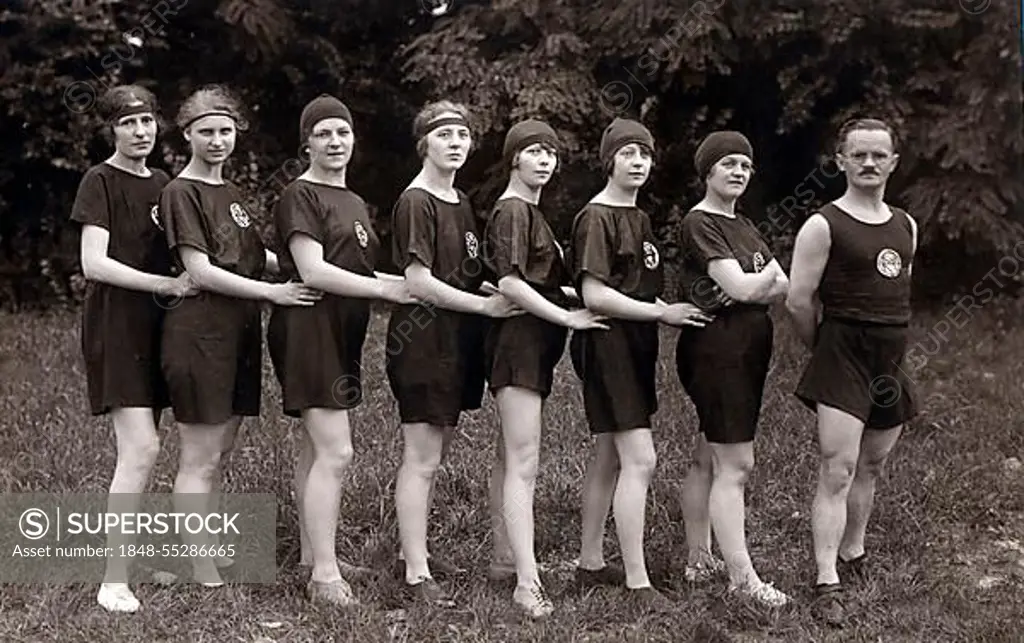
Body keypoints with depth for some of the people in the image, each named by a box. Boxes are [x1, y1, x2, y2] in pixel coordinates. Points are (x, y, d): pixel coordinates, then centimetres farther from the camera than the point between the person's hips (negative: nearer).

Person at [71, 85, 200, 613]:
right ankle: (113, 581, -11)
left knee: (140, 449, 8)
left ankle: (130, 556, 16)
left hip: (154, 326, 7)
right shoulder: (100, 182, -6)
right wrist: (165, 283, -19)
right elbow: (94, 263, -14)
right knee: (141, 448, -15)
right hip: (115, 326, -7)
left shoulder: (162, 184, 14)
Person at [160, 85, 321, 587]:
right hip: (199, 333, -8)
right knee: (200, 456, -3)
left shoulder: (229, 193, 17)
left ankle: (211, 552, 21)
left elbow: (253, 257, 21)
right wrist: (273, 291, -15)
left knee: (219, 451, 13)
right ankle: (196, 565, 3)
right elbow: (201, 272, -15)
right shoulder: (181, 193, -8)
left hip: (239, 333, 8)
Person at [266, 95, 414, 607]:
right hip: (309, 329, -9)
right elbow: (313, 271, -17)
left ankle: (313, 558, 19)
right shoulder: (300, 197, -8)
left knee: (317, 452, 13)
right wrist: (387, 288, -16)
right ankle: (325, 574, -9)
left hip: (342, 334, 9)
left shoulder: (355, 204, 19)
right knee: (335, 453, -12)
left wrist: (408, 282, 4)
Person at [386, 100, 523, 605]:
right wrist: (485, 306, -16)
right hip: (422, 342, -9)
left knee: (433, 453, 15)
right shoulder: (416, 203, -12)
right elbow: (419, 283, -18)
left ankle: (414, 547, 26)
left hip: (456, 344, 9)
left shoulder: (461, 204, 15)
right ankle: (416, 574, -2)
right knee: (422, 458, -6)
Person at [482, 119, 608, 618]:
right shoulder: (513, 210, -11)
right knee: (523, 463, -13)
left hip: (533, 345, 10)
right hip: (519, 340, -10)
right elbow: (510, 282, -20)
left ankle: (503, 556, 24)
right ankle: (527, 582, -15)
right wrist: (568, 317, -19)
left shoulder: (528, 210, 18)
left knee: (510, 457, 15)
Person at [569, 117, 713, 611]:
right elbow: (595, 295, -17)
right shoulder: (596, 218, -12)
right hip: (608, 344, -9)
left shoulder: (639, 219, 15)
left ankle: (591, 564, 24)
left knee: (609, 458, 14)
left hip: (636, 344, 9)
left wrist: (672, 311, 2)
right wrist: (662, 313, -16)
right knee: (639, 459, -12)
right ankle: (637, 583, -11)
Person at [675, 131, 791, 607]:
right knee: (735, 465, -8)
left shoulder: (743, 226, 17)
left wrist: (750, 286, -11)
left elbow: (784, 287, 8)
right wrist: (766, 275, -1)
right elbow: (740, 286, -20)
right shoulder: (699, 223, -10)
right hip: (716, 348, -9)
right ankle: (742, 577, -5)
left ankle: (699, 559, 23)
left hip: (748, 350, 9)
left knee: (708, 460, 15)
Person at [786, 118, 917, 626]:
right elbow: (799, 302, -9)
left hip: (891, 362, 7)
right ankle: (828, 585, -11)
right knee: (837, 472, -11)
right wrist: (826, 348, 2)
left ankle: (853, 557, 32)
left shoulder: (906, 227, 12)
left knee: (871, 468, 16)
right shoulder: (824, 226, -9)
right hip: (843, 357, -7)